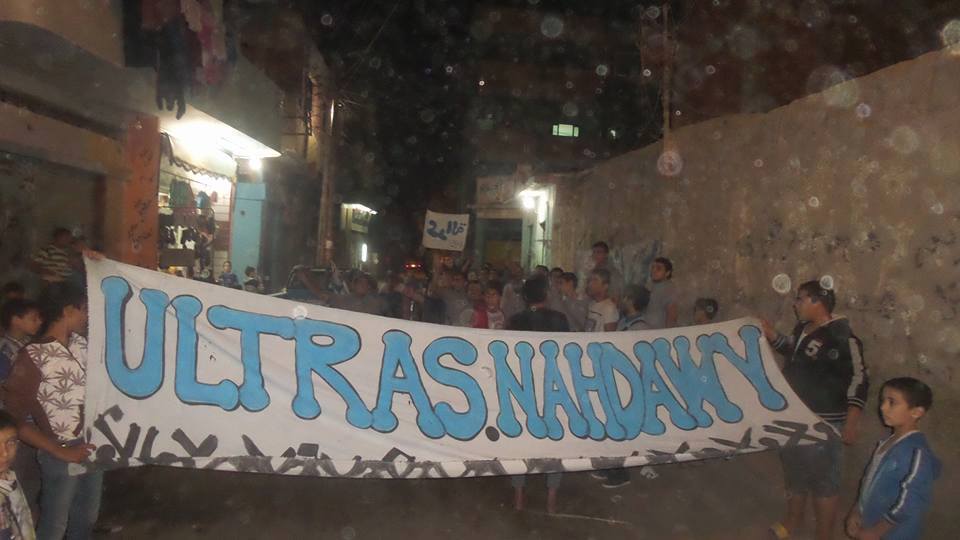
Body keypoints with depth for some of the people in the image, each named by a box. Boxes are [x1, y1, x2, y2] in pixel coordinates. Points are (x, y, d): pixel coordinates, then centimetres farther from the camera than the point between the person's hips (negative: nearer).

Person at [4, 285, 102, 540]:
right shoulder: (33, 356, -15)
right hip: (61, 456, -5)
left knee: (86, 518, 20)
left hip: (93, 447, 5)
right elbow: (15, 418, -14)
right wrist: (61, 452, -14)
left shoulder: (81, 345, 2)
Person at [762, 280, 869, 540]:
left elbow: (859, 379, -21)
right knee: (794, 471, 23)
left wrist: (851, 422, -23)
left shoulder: (840, 337, -21)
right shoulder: (802, 329, 4)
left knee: (822, 481, 4)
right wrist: (770, 334, 8)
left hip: (823, 424, -9)